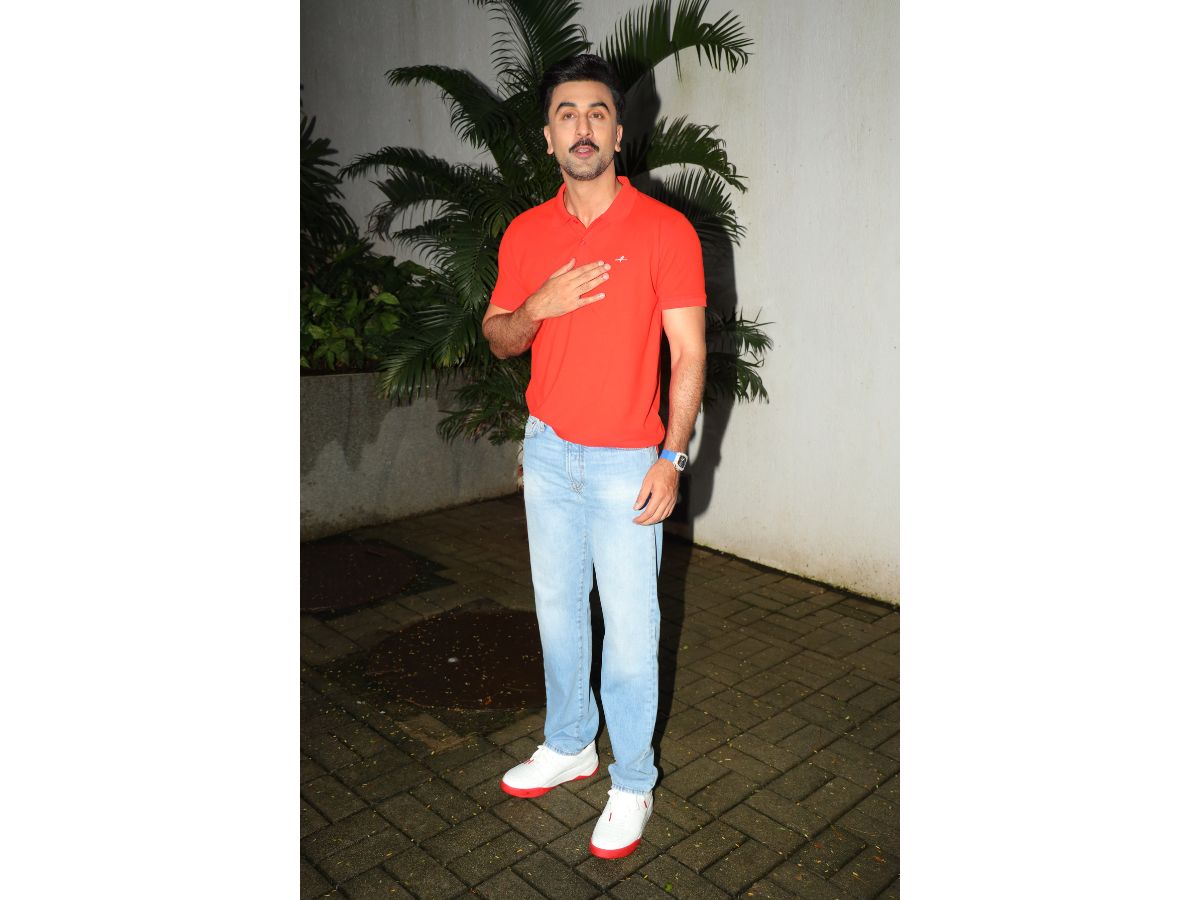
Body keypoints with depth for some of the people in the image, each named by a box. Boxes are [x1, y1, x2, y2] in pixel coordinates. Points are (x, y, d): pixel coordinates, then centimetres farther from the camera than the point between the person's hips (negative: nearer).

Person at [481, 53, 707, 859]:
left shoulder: (665, 230, -8)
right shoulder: (527, 233, 5)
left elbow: (689, 351, -8)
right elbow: (498, 338, 10)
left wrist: (673, 458, -14)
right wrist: (538, 307, -12)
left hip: (627, 463, -4)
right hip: (549, 453, 5)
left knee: (631, 625, 4)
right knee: (558, 608, 16)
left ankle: (632, 780, 23)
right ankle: (568, 745, 37)